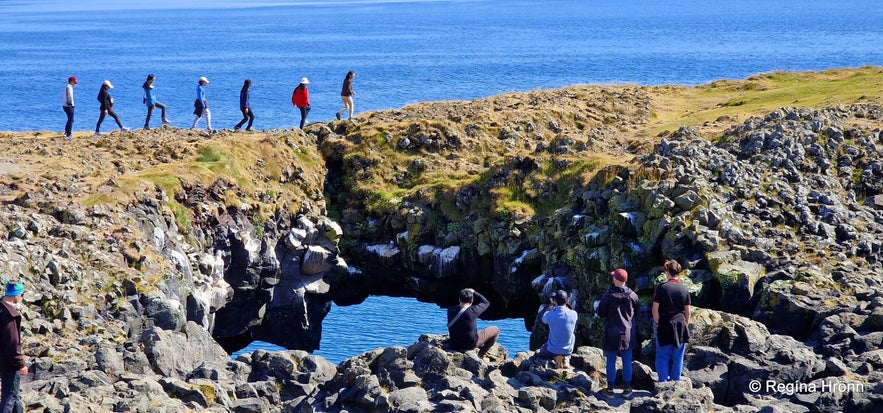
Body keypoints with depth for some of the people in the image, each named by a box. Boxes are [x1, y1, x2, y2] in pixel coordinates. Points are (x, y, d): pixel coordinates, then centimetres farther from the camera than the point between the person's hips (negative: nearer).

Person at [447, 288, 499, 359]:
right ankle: (481, 354, 21)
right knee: (495, 329, 12)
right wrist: (474, 292, 3)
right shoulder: (472, 311, -23)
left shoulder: (450, 310, -10)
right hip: (470, 344, -6)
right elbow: (486, 303, -3)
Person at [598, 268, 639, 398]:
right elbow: (636, 312, 8)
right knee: (627, 362, 11)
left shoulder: (608, 296, -15)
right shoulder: (632, 295, -5)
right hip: (628, 333, 3)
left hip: (612, 333, -3)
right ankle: (627, 388, 17)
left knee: (611, 362, 5)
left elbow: (601, 313, -7)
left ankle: (610, 389, 10)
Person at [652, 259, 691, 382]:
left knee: (663, 357, 6)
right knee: (678, 358, 10)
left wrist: (658, 323, 4)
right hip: (681, 325, 3)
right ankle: (676, 382, 15)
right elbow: (688, 312, 5)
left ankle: (663, 381, 3)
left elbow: (655, 310, -9)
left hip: (665, 326, -3)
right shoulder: (684, 290, 0)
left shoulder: (661, 288, -9)